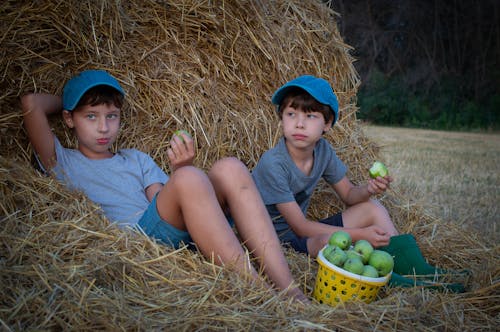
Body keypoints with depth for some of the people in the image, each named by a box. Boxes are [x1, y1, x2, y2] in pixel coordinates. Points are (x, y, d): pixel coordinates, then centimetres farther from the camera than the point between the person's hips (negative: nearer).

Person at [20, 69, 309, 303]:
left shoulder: (136, 159, 28)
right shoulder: (63, 163, 17)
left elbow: (165, 204, 14)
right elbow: (31, 103, 5)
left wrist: (178, 171, -6)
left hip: (178, 236, 5)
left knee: (229, 169, -19)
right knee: (190, 179, -31)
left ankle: (292, 294, -29)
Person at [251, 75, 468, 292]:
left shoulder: (323, 150, -3)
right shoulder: (273, 163, -25)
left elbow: (348, 195, 7)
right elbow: (300, 226, -24)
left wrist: (368, 190, -18)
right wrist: (359, 235, -24)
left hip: (305, 231, 8)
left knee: (373, 208, 4)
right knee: (328, 240, -37)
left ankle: (419, 271, 1)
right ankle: (398, 283, -22)